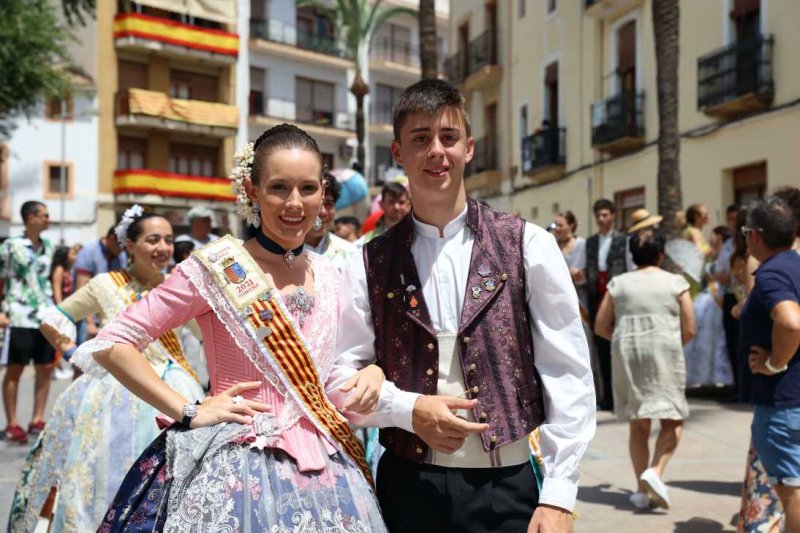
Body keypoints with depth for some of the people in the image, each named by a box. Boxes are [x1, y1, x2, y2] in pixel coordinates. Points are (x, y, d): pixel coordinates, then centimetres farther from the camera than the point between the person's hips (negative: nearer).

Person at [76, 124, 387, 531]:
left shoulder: (329, 277, 7)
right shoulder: (217, 266, -10)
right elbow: (111, 343, -9)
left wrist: (371, 372, -1)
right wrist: (187, 412, -13)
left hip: (323, 470, 6)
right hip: (238, 468, -5)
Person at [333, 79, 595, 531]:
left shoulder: (528, 246, -2)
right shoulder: (371, 263, 2)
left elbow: (568, 375, -4)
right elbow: (343, 375, 4)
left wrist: (559, 496, -8)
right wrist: (408, 409, -13)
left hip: (506, 487, -1)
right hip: (407, 486, 1)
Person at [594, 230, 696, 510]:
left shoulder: (618, 283, 8)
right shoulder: (675, 282, 3)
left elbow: (600, 327, 9)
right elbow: (689, 330, 1)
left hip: (626, 357, 3)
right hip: (664, 355, -3)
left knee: (638, 424, 12)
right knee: (673, 420, 8)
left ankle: (642, 490, 14)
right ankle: (655, 471, -14)